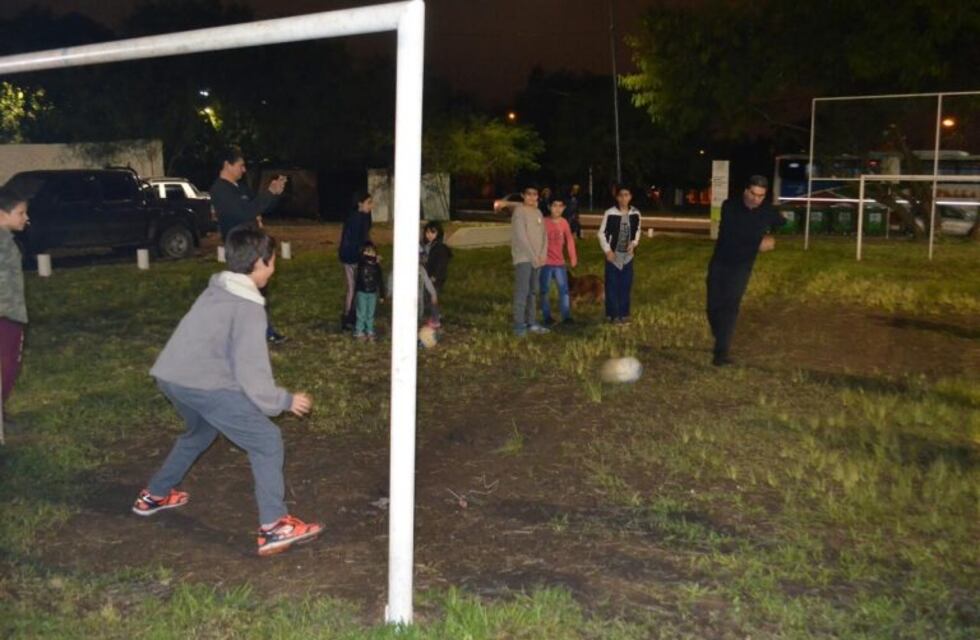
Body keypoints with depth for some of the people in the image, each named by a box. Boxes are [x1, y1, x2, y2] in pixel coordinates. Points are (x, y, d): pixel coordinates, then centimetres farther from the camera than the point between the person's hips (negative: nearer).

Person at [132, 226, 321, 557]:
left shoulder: (216, 291, 16)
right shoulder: (248, 307, -9)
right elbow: (250, 369, -14)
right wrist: (284, 400, -2)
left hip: (170, 375, 9)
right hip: (202, 383, -9)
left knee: (200, 431, 35)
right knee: (266, 440, -3)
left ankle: (154, 495, 50)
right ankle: (274, 527, -9)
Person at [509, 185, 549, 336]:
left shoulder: (538, 212, 14)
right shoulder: (519, 211, -9)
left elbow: (543, 235, 12)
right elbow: (521, 237, -15)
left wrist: (543, 255, -2)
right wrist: (533, 256, -14)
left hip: (537, 259, 7)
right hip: (523, 258, -7)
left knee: (533, 292, 10)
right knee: (522, 292, -9)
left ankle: (531, 323, 16)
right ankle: (519, 325, -8)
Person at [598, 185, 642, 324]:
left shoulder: (635, 214, -1)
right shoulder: (610, 213, -12)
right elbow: (602, 233, -6)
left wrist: (634, 243, -4)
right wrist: (607, 250, -11)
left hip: (628, 255, 4)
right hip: (613, 254, -3)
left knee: (626, 285, 8)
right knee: (612, 285, -1)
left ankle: (623, 313, 18)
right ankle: (613, 314, 8)